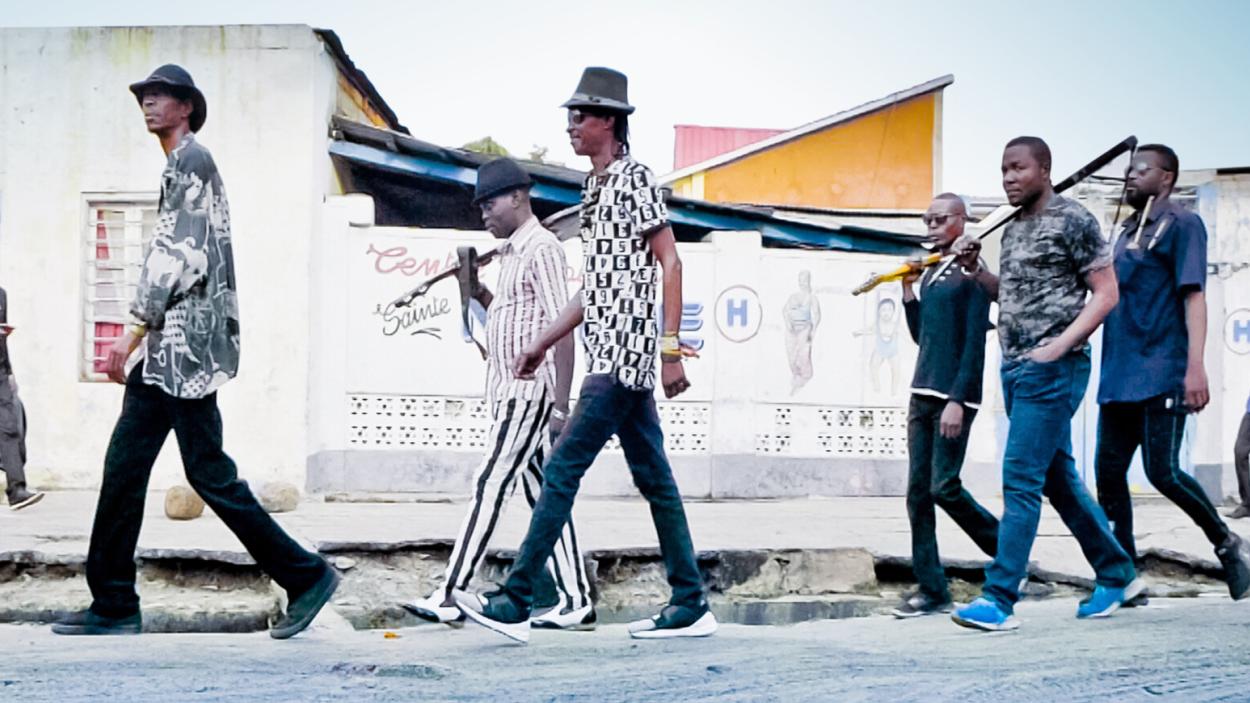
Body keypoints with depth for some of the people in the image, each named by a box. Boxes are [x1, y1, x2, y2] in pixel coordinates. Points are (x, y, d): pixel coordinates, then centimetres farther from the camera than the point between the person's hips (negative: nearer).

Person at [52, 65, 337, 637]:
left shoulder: (189, 160, -6)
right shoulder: (182, 167, 23)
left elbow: (177, 253, -16)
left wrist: (134, 329, -17)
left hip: (185, 342, -10)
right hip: (169, 350, 10)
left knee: (209, 473, -8)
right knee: (123, 467, 7)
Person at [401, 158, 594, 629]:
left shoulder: (541, 248, -10)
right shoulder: (511, 253, 19)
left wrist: (560, 404, -21)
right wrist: (478, 292, 8)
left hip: (530, 392, -10)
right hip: (511, 394, 10)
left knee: (490, 485, -9)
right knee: (542, 494, 7)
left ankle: (450, 597, -7)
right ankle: (575, 602, 10)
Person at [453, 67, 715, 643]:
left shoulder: (634, 179, -8)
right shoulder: (595, 188, 20)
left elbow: (670, 263, -13)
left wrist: (672, 348, -19)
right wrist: (542, 344, 22)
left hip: (623, 354, -10)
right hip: (614, 355, 10)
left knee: (561, 471, -10)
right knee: (653, 479, 9)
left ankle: (515, 604, -7)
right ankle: (691, 605, 13)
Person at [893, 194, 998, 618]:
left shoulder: (971, 272, -5)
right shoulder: (929, 272, 17)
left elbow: (975, 343, -12)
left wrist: (957, 400, -18)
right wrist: (908, 290, 9)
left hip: (954, 398, -8)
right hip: (922, 394, 8)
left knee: (944, 487, -11)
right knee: (918, 492, 2)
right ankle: (931, 590, 5)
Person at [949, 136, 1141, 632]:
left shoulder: (1072, 220, -7)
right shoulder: (1013, 228, 16)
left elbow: (1106, 293, -10)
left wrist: (1059, 346, -20)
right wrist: (974, 270, 6)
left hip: (1052, 370, -9)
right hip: (1014, 368, 9)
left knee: (1020, 479, -12)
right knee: (1058, 479, 14)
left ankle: (999, 599, -10)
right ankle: (1117, 575, 27)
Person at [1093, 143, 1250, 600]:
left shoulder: (1181, 224, -1)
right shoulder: (1127, 233, 20)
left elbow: (1193, 296, -10)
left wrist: (1195, 366, -20)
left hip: (1162, 374, -7)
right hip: (1120, 375, 8)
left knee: (1162, 472, -11)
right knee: (1109, 473, 1)